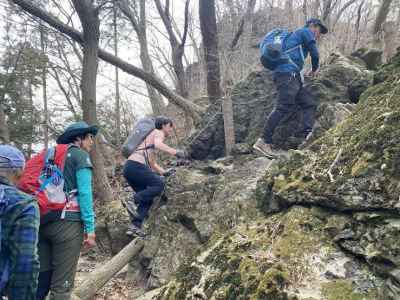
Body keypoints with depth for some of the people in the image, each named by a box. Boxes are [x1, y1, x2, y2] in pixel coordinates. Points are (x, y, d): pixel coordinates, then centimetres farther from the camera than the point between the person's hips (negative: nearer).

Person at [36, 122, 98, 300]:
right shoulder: (80, 155, -1)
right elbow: (84, 192, -11)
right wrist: (90, 228, -12)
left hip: (42, 222, 7)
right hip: (67, 222, -7)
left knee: (40, 279, 13)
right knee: (61, 284, 0)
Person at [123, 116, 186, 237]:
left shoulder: (153, 135, 31)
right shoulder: (158, 133, 4)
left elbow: (152, 163, 32)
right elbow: (158, 144, -22)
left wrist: (164, 172, 22)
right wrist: (176, 152, -26)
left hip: (129, 168, 9)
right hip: (136, 166, -9)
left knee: (148, 198, 10)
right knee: (159, 185, -7)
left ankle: (135, 227, 3)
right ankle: (134, 201, -14)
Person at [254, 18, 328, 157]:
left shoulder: (297, 36, 36)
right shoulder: (306, 32, 10)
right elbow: (315, 54, 8)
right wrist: (315, 69, 25)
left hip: (293, 77, 10)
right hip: (287, 74, -10)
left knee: (309, 104, 2)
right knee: (283, 107, -22)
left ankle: (307, 135, -14)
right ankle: (264, 142, -28)